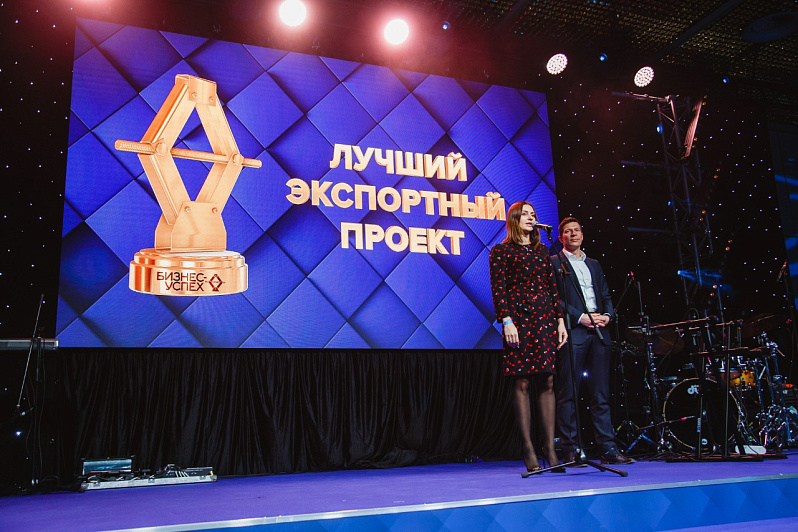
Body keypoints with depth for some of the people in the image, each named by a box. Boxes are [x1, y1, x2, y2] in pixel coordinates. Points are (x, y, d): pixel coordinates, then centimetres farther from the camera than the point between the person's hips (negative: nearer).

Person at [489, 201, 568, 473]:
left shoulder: (542, 251, 19)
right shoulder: (501, 251, 4)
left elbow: (553, 288, 16)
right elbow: (498, 289, -4)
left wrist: (560, 320, 8)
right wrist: (506, 320, -15)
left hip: (545, 318, 5)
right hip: (519, 320, -4)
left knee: (547, 382, 2)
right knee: (522, 382, -4)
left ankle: (550, 448, 6)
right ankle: (528, 449, 2)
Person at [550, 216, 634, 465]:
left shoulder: (594, 264, 23)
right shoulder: (554, 263, 5)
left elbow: (606, 295, 20)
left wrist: (607, 315, 0)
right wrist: (580, 317, -13)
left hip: (599, 332, 5)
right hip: (573, 331, -5)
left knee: (601, 393, 6)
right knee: (568, 393, -4)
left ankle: (608, 448, 10)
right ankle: (570, 451, 2)